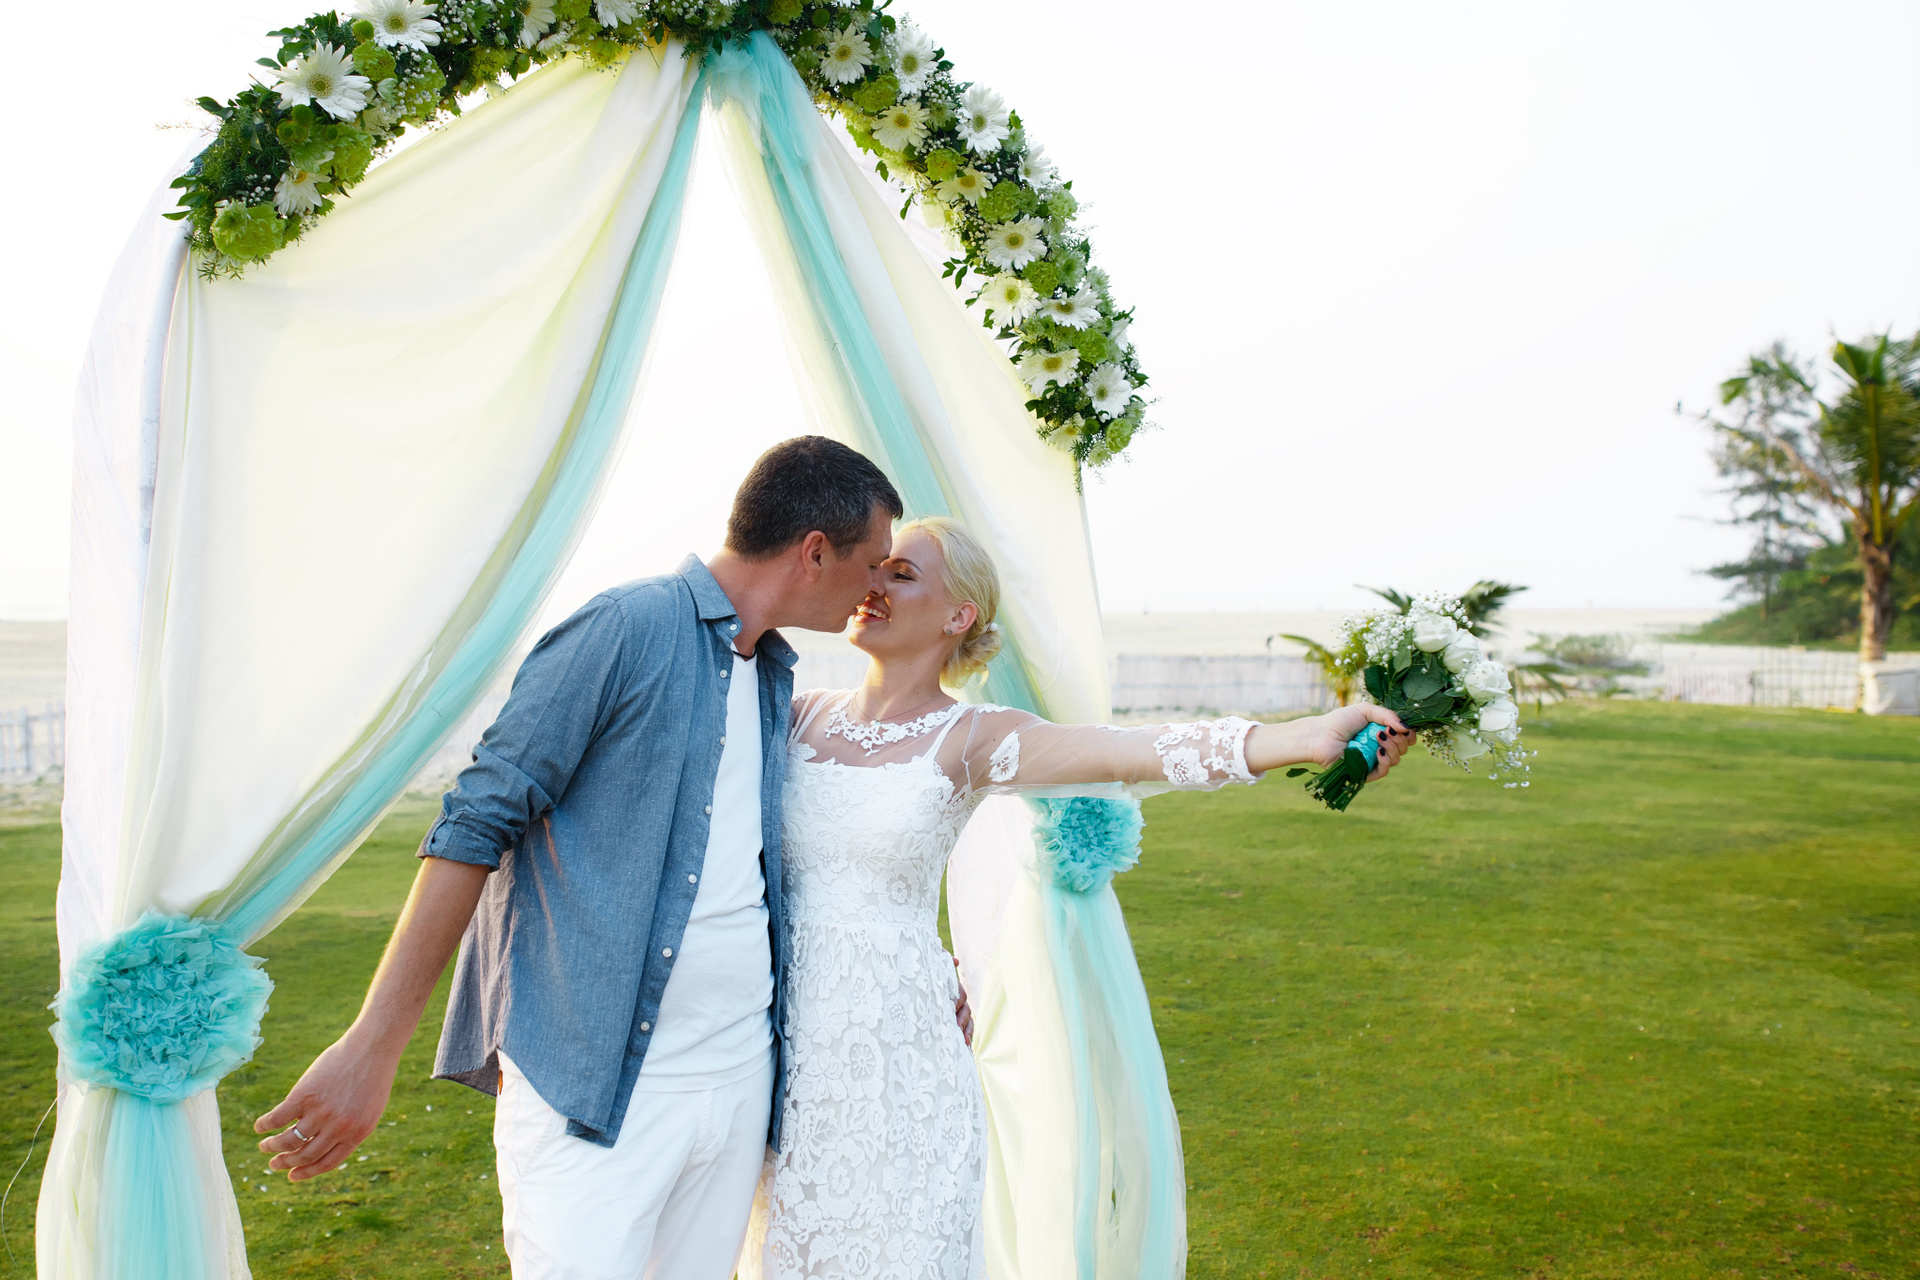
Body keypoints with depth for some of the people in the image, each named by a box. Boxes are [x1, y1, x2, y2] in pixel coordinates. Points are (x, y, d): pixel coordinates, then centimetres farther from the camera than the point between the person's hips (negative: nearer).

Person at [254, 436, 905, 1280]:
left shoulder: (775, 681, 13)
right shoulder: (626, 630, -11)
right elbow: (476, 824, -12)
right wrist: (373, 1047, -15)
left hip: (740, 1079, 7)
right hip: (593, 1085, -7)